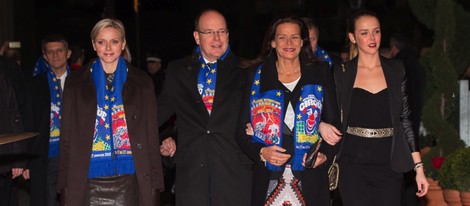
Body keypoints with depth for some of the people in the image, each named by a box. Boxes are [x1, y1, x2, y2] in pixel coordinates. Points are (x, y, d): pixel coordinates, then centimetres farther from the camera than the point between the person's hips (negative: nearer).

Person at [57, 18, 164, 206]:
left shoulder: (141, 83, 9)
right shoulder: (76, 83, 9)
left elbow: (152, 135, 8)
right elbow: (67, 137, 8)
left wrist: (154, 184, 1)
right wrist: (65, 186, 1)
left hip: (128, 180, 0)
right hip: (89, 182, 0)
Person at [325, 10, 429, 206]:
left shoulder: (396, 70, 6)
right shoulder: (341, 74, 2)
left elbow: (404, 119, 7)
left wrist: (419, 167, 4)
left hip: (389, 166, 1)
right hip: (353, 166, -1)